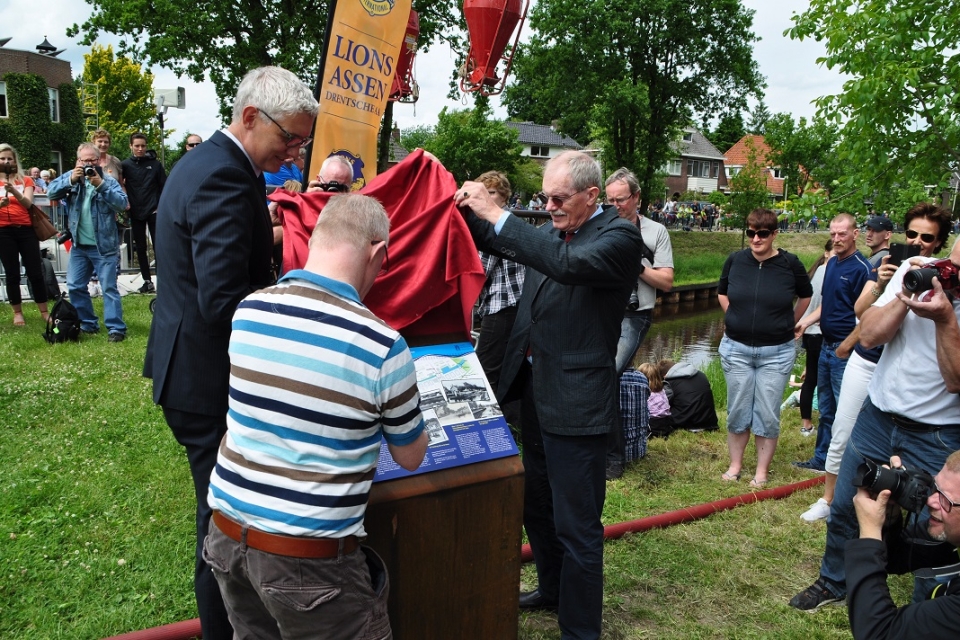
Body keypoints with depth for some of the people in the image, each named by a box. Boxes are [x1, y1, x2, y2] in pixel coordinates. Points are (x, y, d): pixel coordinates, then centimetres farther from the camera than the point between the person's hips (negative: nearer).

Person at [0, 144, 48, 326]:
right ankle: (18, 313, 11)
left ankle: (44, 312, 6)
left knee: (35, 272, 0)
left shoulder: (25, 180, 8)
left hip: (26, 229, 0)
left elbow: (28, 204, -7)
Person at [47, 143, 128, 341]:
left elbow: (122, 204, -17)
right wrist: (70, 180, -18)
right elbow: (51, 193, -5)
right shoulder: (71, 177, 6)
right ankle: (87, 324, 24)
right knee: (75, 287, 11)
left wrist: (101, 185, -23)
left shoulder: (108, 181, -4)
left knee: (109, 287, -3)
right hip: (78, 245, 5)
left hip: (103, 246, -5)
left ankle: (116, 328, -2)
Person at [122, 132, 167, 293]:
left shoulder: (155, 164, 1)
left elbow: (164, 186, 2)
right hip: (136, 213, 2)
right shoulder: (126, 165, 4)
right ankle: (147, 281, 15)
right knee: (140, 248, 7)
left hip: (154, 212, -2)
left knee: (158, 247, -4)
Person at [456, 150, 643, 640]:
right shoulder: (552, 230, 10)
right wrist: (468, 208, 0)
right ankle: (552, 589, 45)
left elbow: (567, 264, -31)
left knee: (576, 525, 2)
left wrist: (496, 213, -28)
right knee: (537, 505, 23)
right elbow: (493, 242, 19)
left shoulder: (619, 237, -12)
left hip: (576, 402, -8)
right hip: (534, 392, 9)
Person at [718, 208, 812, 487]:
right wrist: (737, 319, 10)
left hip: (776, 352, -1)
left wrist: (789, 324, 12)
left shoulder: (790, 264, -7)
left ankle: (762, 472, 16)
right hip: (736, 348, 2)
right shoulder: (735, 260, -3)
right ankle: (735, 465, 22)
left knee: (768, 415, 4)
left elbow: (805, 296, 12)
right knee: (737, 411, 9)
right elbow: (722, 293, 16)